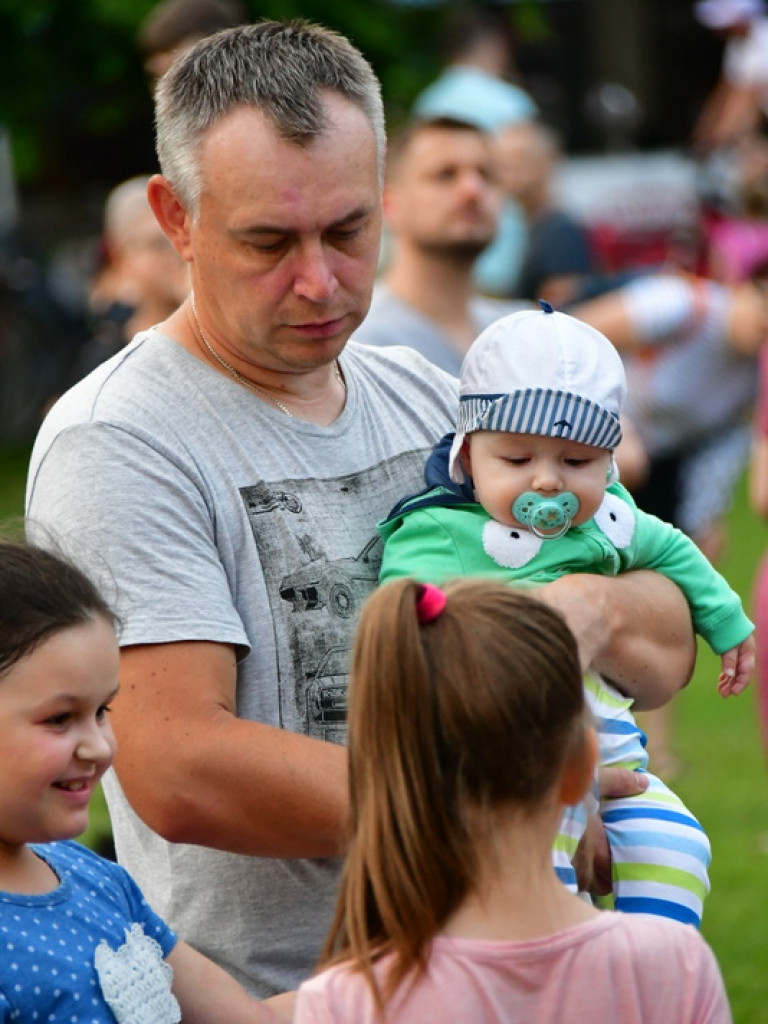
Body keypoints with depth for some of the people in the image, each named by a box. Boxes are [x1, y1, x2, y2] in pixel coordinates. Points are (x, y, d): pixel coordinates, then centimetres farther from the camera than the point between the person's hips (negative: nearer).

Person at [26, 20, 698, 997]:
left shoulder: (425, 397, 13)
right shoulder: (118, 445, -9)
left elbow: (668, 653, 17)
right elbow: (179, 772, -19)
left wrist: (596, 608, -7)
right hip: (261, 998, -6)